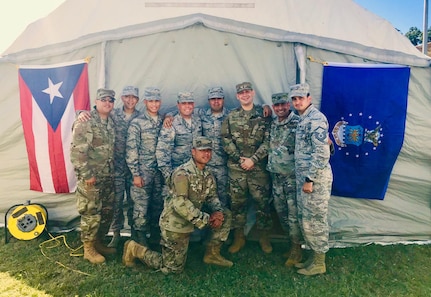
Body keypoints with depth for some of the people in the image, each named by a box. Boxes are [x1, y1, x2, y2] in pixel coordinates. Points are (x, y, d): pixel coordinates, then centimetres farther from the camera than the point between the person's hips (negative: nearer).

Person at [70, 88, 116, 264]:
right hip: (91, 177, -8)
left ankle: (98, 242, 31)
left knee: (107, 211, 14)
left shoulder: (110, 123, 11)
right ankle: (88, 248, 17)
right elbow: (77, 151, -19)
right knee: (91, 213, 1)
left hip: (107, 176, 8)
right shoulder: (85, 122, -14)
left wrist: (112, 171, 14)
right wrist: (86, 175, -20)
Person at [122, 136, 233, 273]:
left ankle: (212, 254, 12)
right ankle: (135, 249, 16)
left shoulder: (208, 175, 6)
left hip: (191, 220, 8)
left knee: (226, 215, 3)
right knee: (172, 268, 0)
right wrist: (205, 219, -25)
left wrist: (218, 212, -11)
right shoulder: (183, 173, -21)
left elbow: (212, 197, 11)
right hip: (174, 223, -8)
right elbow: (180, 204, -29)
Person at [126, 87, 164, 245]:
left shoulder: (163, 121, 6)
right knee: (141, 206, 3)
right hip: (143, 171, -5)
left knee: (158, 204, 14)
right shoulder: (137, 123, -8)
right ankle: (140, 238, 20)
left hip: (160, 171, 5)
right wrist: (135, 174, -12)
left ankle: (155, 232, 32)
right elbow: (131, 150, -10)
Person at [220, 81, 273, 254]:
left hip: (259, 167, -1)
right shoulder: (231, 117, 8)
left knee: (262, 201, 5)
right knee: (237, 202, 8)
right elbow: (226, 139, 1)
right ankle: (238, 237, 23)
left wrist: (253, 159, -13)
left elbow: (268, 141, -4)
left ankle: (264, 236, 23)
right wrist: (239, 158, -9)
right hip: (236, 167, 2)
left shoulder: (263, 115, 2)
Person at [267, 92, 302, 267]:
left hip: (292, 175, -6)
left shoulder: (298, 123, -10)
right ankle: (291, 240, 31)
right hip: (276, 175, 7)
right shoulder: (272, 124, 10)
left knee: (293, 212, -1)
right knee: (280, 210, 14)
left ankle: (296, 249, 12)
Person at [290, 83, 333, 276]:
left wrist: (310, 179, -21)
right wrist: (303, 178, 18)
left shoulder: (316, 119, -15)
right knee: (305, 218, 16)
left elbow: (322, 153, -22)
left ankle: (319, 263, 17)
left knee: (315, 220, 1)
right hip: (304, 177, 10)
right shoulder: (303, 119, 15)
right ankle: (314, 256, 30)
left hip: (315, 177, -10)